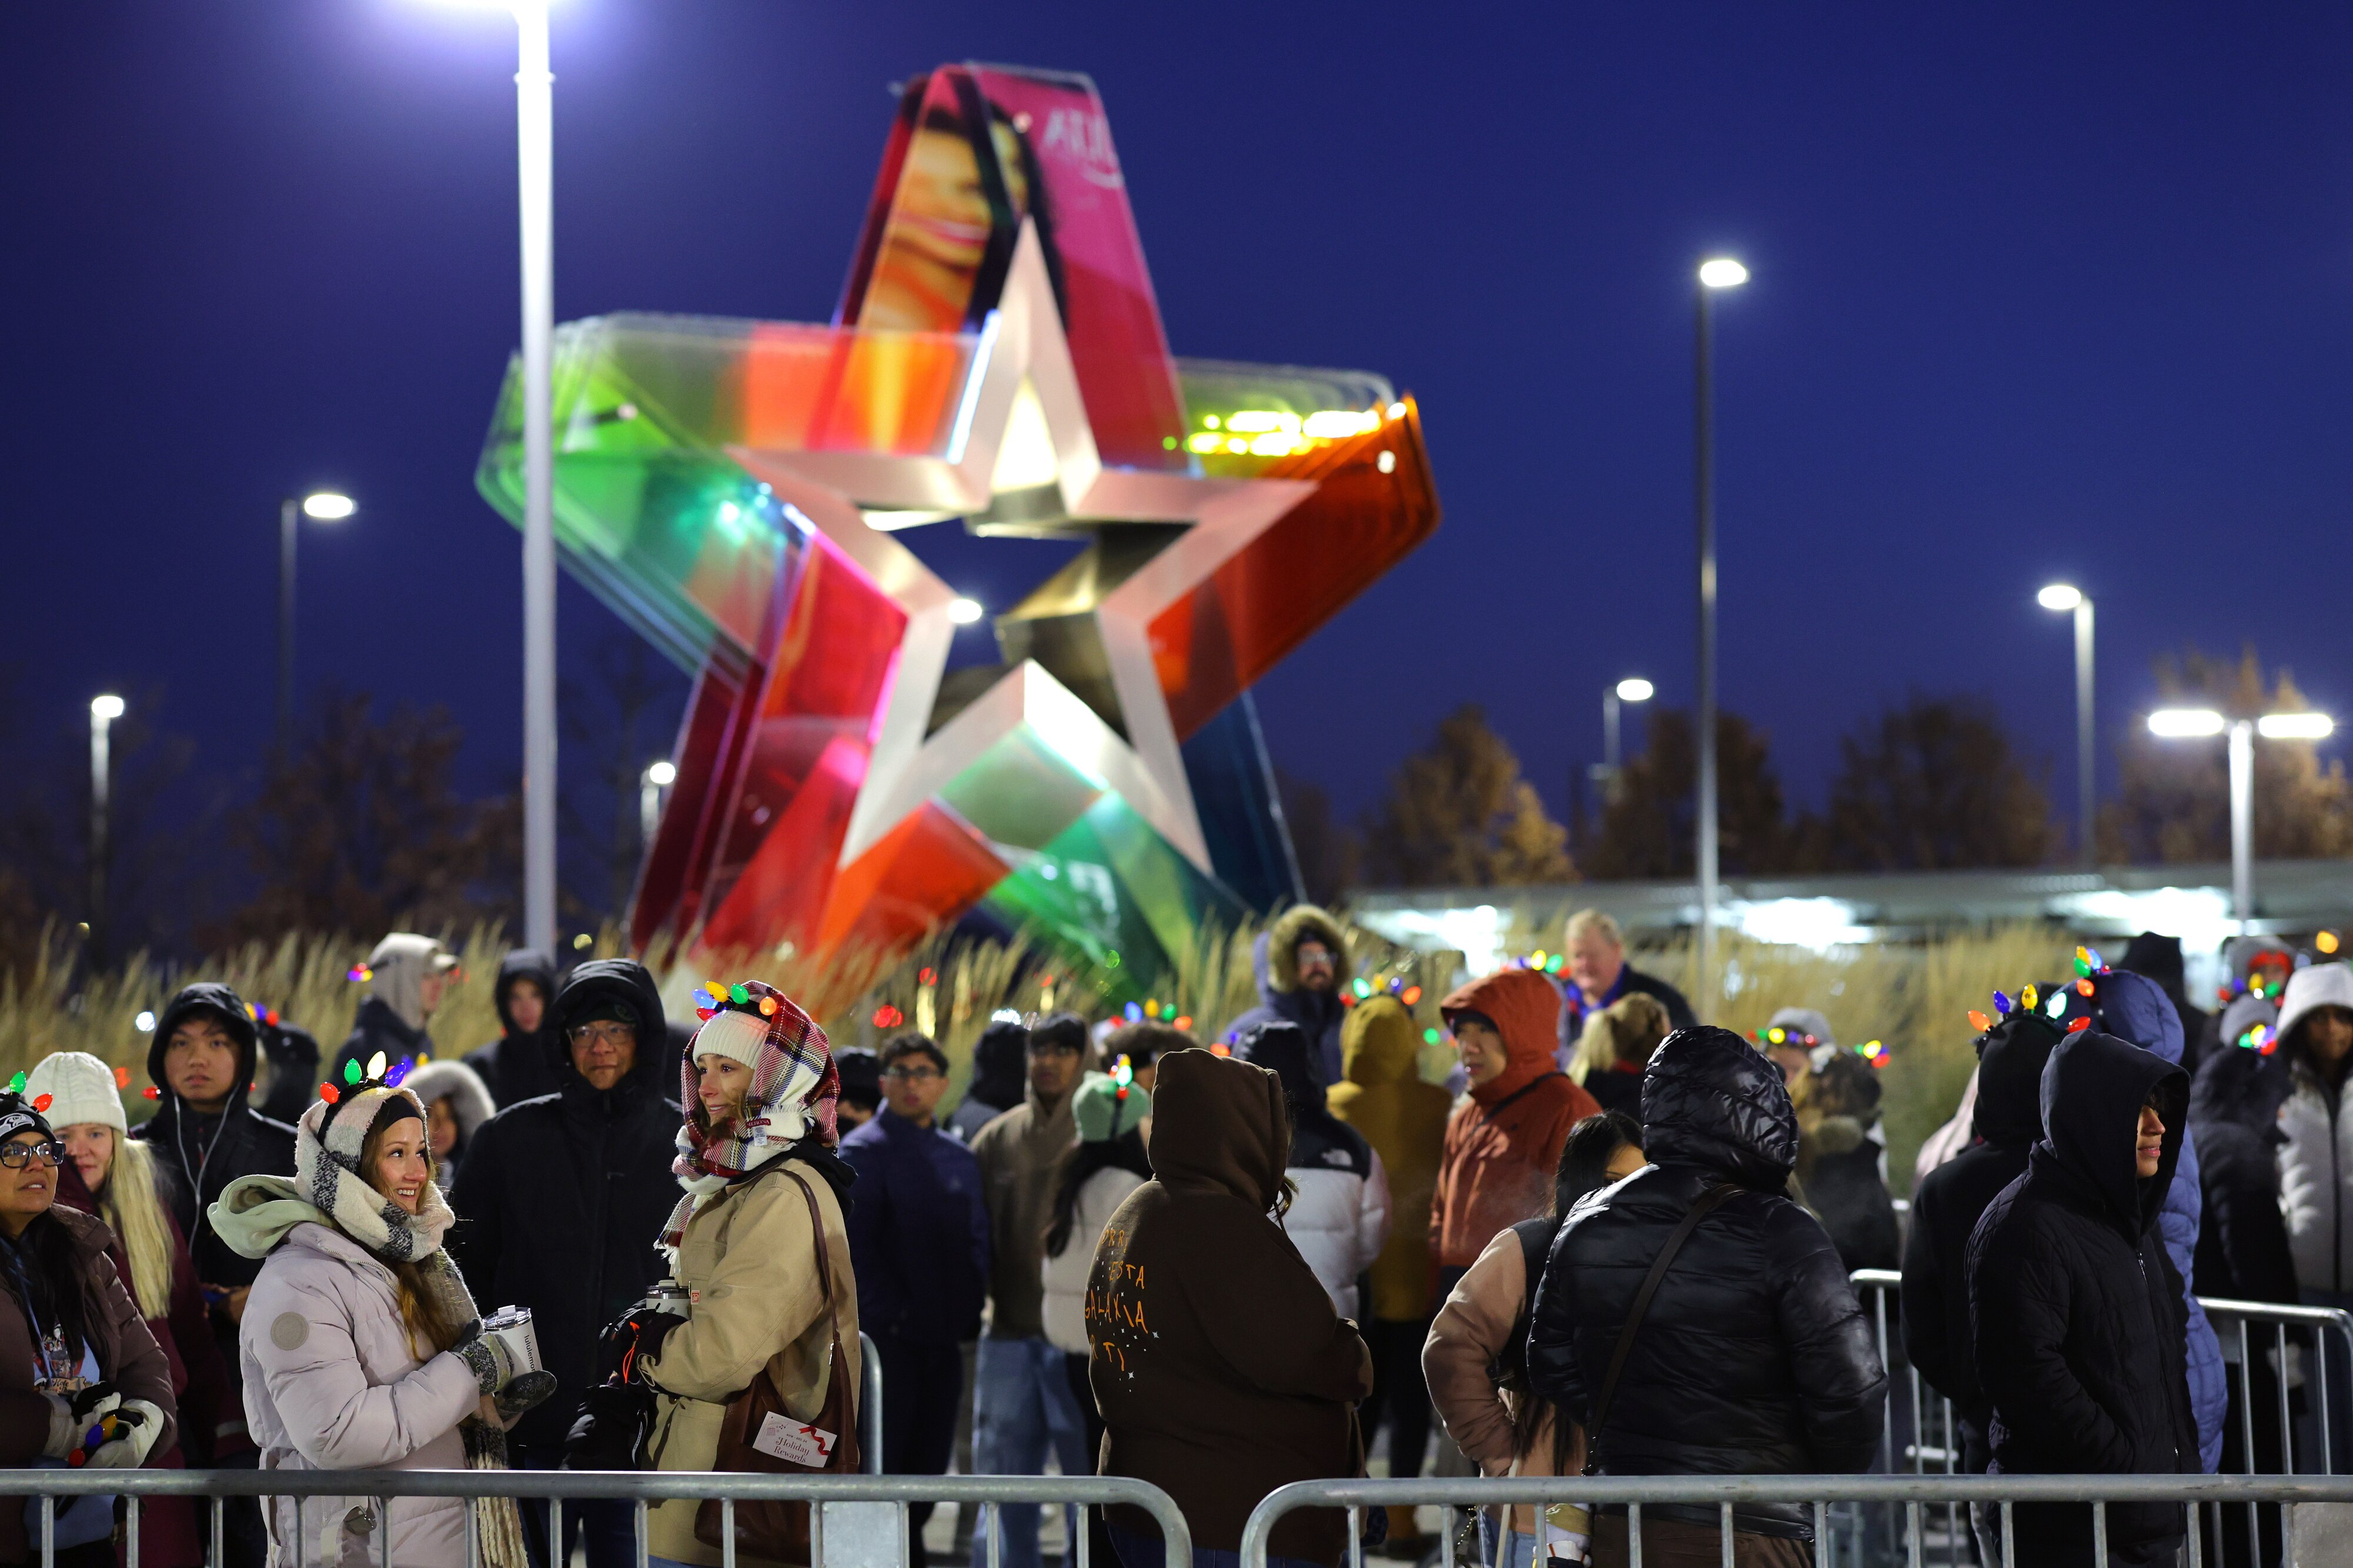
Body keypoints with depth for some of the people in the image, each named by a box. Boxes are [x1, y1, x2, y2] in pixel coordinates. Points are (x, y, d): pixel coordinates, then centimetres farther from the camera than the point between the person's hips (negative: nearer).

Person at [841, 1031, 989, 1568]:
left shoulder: (959, 1159, 15)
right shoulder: (863, 1151, -4)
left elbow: (977, 1241, 16)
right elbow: (855, 1246, -11)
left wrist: (968, 1311, 1)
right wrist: (893, 1314, -17)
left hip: (944, 1341, 6)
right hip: (885, 1339, -6)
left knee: (928, 1467, 11)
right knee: (881, 1466, -4)